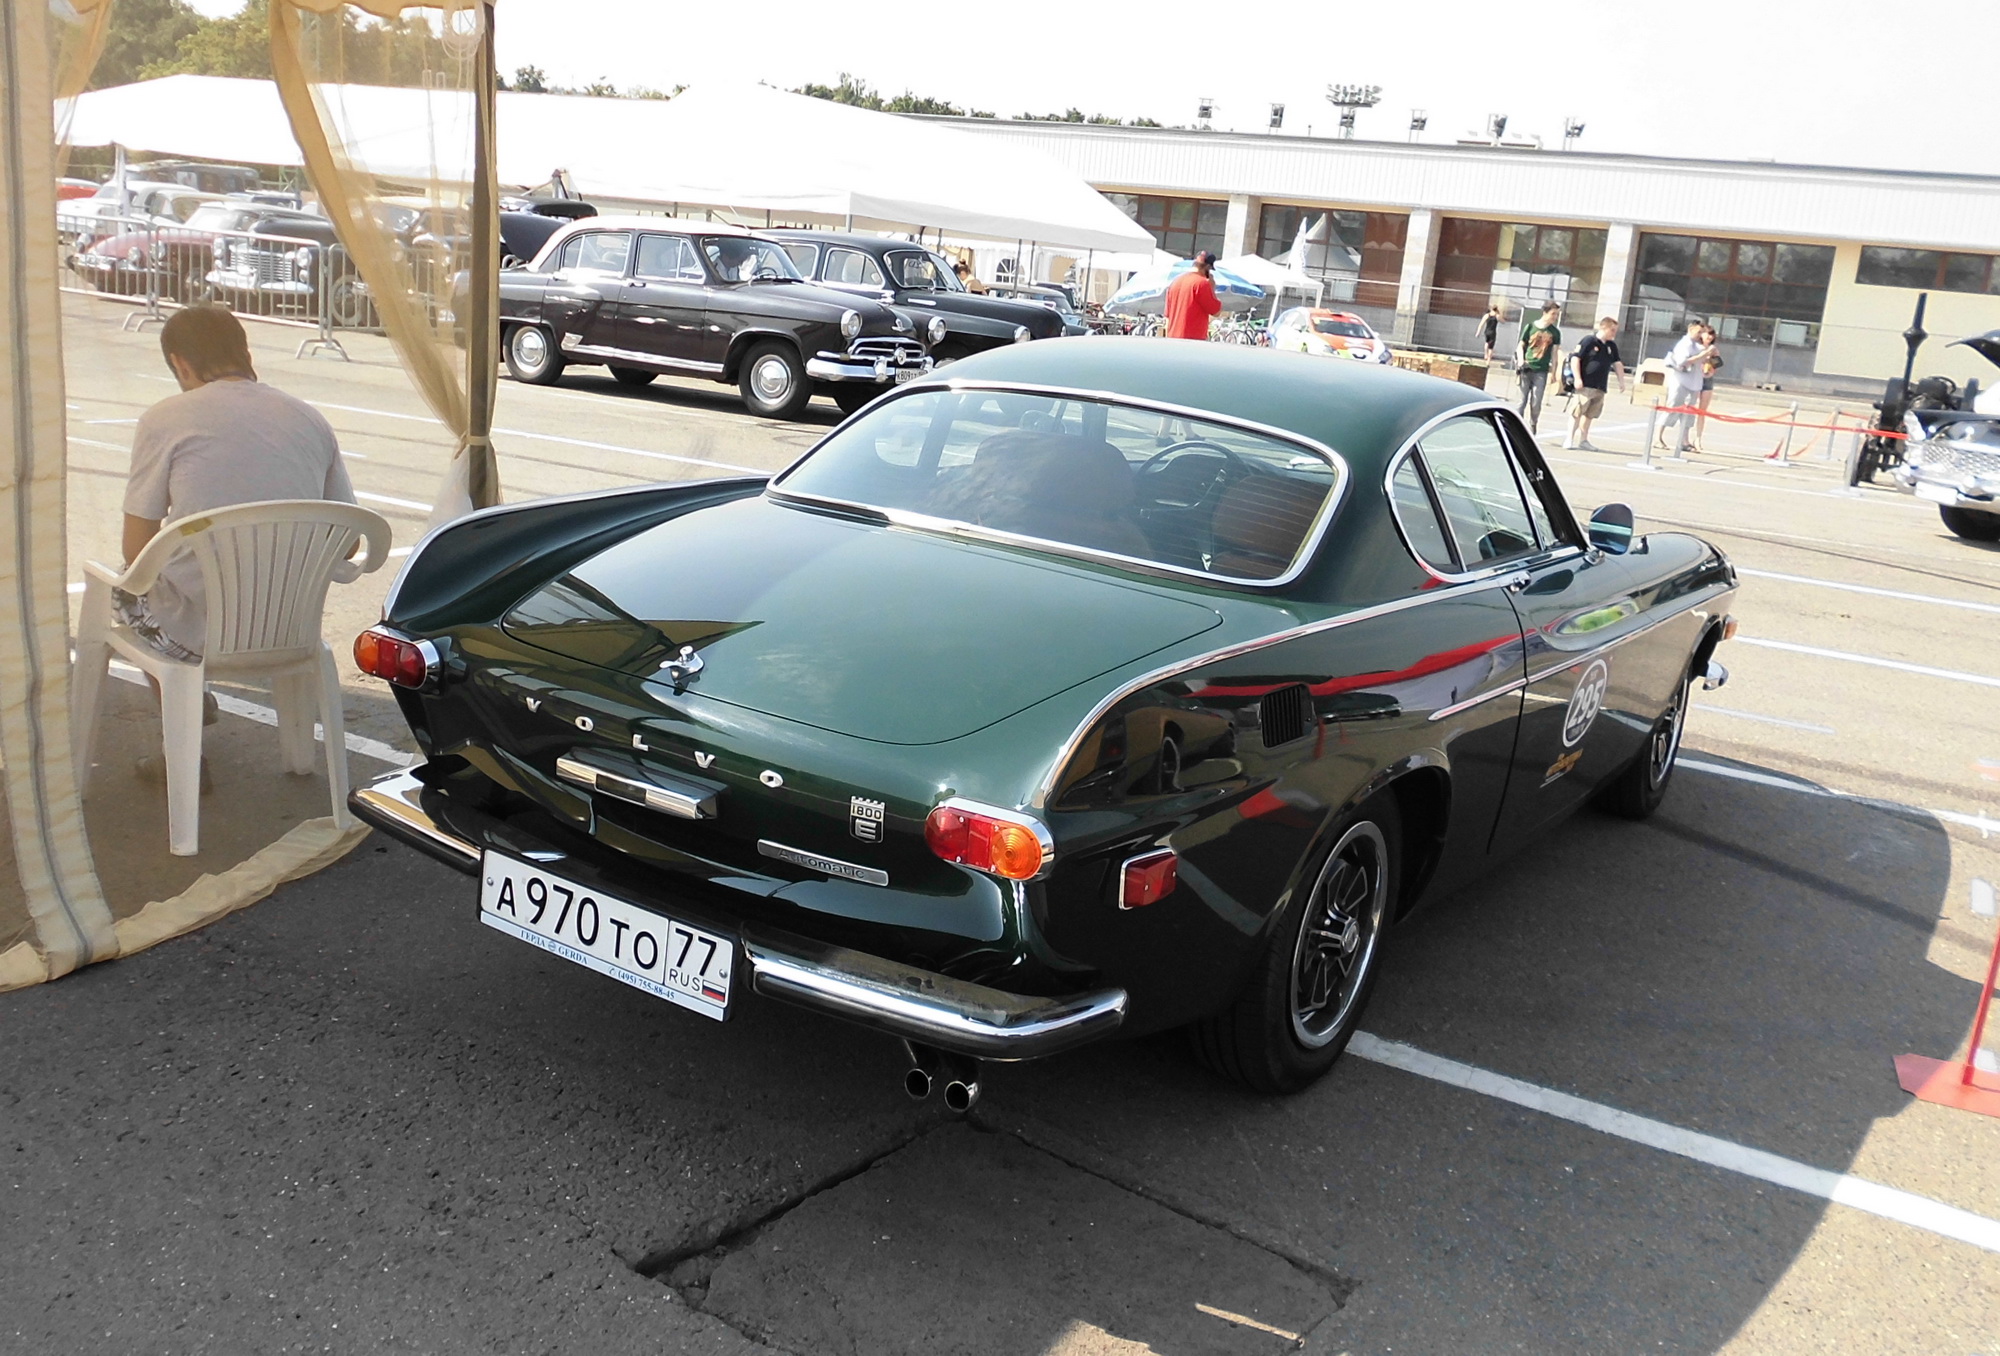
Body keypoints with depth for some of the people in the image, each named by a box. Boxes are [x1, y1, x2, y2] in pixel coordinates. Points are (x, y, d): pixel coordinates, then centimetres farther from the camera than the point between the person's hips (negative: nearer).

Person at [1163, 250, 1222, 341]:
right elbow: (1215, 309, -6)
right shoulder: (1201, 282, -10)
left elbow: (1168, 313, 17)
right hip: (1194, 339, -8)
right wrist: (1212, 288, 4)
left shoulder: (1174, 281, 13)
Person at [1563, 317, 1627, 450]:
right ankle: (1570, 439, -2)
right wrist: (1577, 378, -17)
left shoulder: (1611, 346, 14)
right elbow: (1575, 358, -11)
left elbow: (1617, 363, 22)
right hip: (1585, 385, -7)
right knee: (1577, 412, -5)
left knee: (1589, 414, 11)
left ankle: (1583, 439, 18)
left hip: (1600, 387, 7)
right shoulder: (1589, 341, -7)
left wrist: (1621, 381, 16)